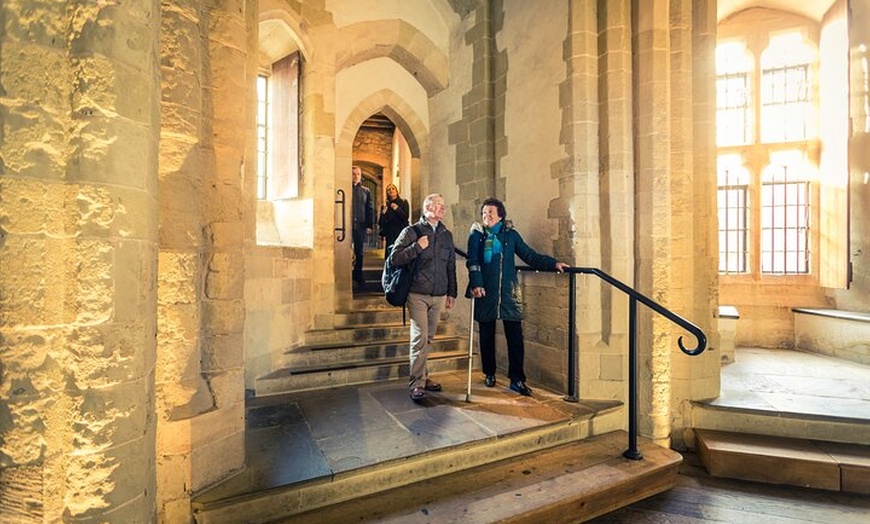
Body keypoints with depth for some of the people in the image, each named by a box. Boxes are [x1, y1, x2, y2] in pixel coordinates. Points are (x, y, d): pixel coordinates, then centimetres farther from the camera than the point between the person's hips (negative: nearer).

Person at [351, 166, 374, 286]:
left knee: (359, 252, 8)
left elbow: (370, 209, 10)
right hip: (347, 225, -2)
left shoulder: (366, 191, 12)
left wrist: (370, 225, 3)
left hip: (361, 225, 2)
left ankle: (358, 275, 18)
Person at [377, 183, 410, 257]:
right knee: (389, 256, -4)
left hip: (401, 233, -2)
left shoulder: (403, 202, 7)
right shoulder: (385, 205, 11)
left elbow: (405, 217, -5)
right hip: (389, 235, 2)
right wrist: (383, 213, -10)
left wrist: (397, 209, -15)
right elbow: (381, 223, 6)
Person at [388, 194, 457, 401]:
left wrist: (452, 293, 15)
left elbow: (451, 266, 17)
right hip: (418, 294, -4)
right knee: (420, 337, -8)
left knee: (428, 338, 11)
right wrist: (417, 247, -15)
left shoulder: (447, 235, 13)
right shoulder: (412, 232, -1)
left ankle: (422, 376, 24)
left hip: (438, 295, 5)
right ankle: (417, 383, 2)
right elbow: (394, 258, -7)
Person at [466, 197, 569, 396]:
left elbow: (530, 256, 9)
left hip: (509, 292, 1)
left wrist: (554, 263, -2)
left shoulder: (510, 234, 9)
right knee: (487, 335, 8)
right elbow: (472, 262, -3)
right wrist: (476, 284, -16)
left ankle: (517, 379, 9)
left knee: (515, 336, -2)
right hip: (485, 292, -1)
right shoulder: (477, 235, 6)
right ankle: (489, 373, 26)